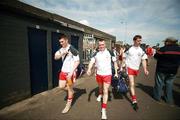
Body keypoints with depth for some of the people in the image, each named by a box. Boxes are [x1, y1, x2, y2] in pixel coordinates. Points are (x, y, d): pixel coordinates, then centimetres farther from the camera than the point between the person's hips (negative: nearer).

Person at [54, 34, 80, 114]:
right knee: (61, 86, 14)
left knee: (69, 89, 8)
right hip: (63, 71, 7)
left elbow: (77, 61, -19)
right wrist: (62, 53, -18)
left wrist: (71, 72, -24)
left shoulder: (72, 50, -18)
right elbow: (56, 57, 1)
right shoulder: (61, 49, 5)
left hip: (70, 72, -7)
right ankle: (71, 91, 42)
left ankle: (68, 105, 27)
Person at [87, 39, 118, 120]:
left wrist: (116, 72, -2)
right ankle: (100, 95, 61)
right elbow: (91, 62, -13)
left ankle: (103, 110, 6)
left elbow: (115, 62, 0)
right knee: (100, 87, 27)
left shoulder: (110, 53, -7)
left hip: (107, 74, -3)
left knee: (105, 91, -4)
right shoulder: (96, 54, -3)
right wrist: (89, 69, -33)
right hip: (98, 74, 3)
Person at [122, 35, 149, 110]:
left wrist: (145, 69, -3)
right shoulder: (129, 49, -5)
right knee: (132, 84, -7)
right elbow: (124, 58, 2)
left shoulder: (142, 50, 3)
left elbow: (143, 60, 5)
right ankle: (134, 101, -1)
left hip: (136, 69, 3)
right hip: (129, 68, -3)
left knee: (131, 83, 18)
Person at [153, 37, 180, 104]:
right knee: (169, 85, 15)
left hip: (162, 70, -4)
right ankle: (169, 100, 23)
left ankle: (157, 97, 21)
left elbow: (156, 56, -7)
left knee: (159, 84, 9)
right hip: (173, 71, 5)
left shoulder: (163, 49, -15)